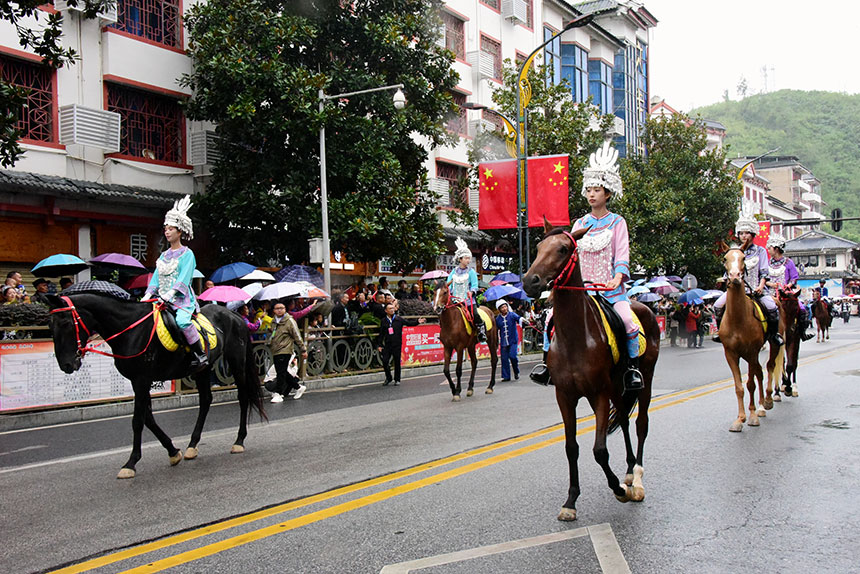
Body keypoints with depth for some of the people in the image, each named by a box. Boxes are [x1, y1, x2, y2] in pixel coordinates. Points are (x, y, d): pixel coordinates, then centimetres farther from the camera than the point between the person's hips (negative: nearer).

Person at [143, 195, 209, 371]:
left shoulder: (187, 254, 0)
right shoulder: (164, 256, 20)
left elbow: (183, 278, -12)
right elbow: (156, 278, 15)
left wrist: (170, 293, -24)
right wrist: (148, 295, 0)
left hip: (182, 298, -7)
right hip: (164, 299, 8)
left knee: (182, 321, -33)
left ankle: (200, 356, -26)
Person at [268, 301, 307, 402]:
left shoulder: (290, 321, -7)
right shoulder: (273, 322, 13)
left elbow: (297, 336, -6)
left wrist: (303, 350, -5)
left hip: (285, 351, -7)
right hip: (275, 351, 7)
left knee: (281, 373, -8)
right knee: (283, 373, 11)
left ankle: (279, 394, -2)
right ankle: (298, 387, 24)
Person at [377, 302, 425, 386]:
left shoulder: (399, 319, 2)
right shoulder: (384, 321, 5)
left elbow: (409, 323, 2)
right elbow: (381, 334, 9)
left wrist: (417, 322, -13)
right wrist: (380, 345, 7)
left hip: (397, 344, -1)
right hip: (387, 345, 1)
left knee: (397, 362, 4)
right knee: (385, 361, -3)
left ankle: (397, 380, 18)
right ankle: (388, 378, 16)